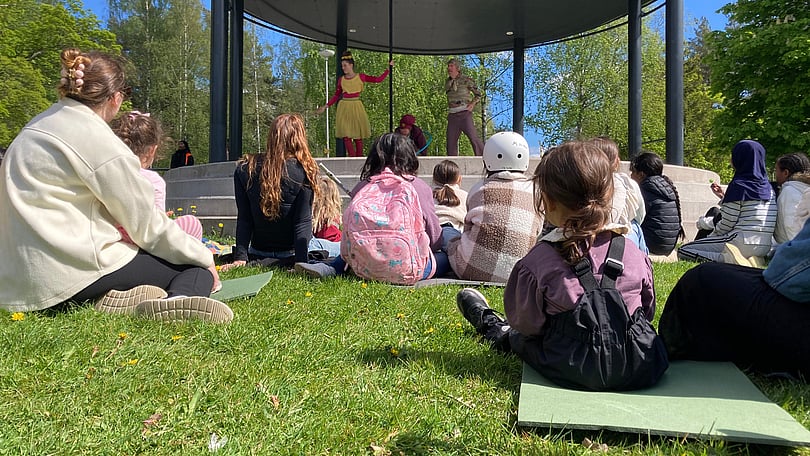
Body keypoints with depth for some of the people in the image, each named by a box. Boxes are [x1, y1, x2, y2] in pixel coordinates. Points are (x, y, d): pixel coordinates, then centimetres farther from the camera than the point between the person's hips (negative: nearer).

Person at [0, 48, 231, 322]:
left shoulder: (38, 126, 14)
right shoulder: (98, 140, -12)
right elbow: (146, 224, -10)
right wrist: (204, 257, 1)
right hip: (73, 274, -9)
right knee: (197, 270, 0)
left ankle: (124, 298, -10)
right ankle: (177, 301, -33)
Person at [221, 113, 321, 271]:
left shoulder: (244, 169, -7)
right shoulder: (304, 170, -17)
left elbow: (243, 219, -8)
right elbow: (303, 221, -19)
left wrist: (240, 257, -7)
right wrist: (300, 262, -18)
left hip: (257, 254, 4)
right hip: (290, 254, -4)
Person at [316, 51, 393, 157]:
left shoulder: (360, 77, 3)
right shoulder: (341, 79, 6)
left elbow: (379, 79, 3)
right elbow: (336, 95, 14)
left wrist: (388, 69, 0)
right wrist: (325, 106, 11)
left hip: (356, 108, -1)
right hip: (344, 108, 1)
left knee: (358, 136, 1)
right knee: (346, 136, -6)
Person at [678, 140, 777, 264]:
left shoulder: (739, 185, -11)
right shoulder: (767, 186, 13)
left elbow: (727, 223, -11)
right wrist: (724, 197, 22)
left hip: (743, 243, -8)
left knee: (683, 251, -5)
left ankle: (727, 258, -20)